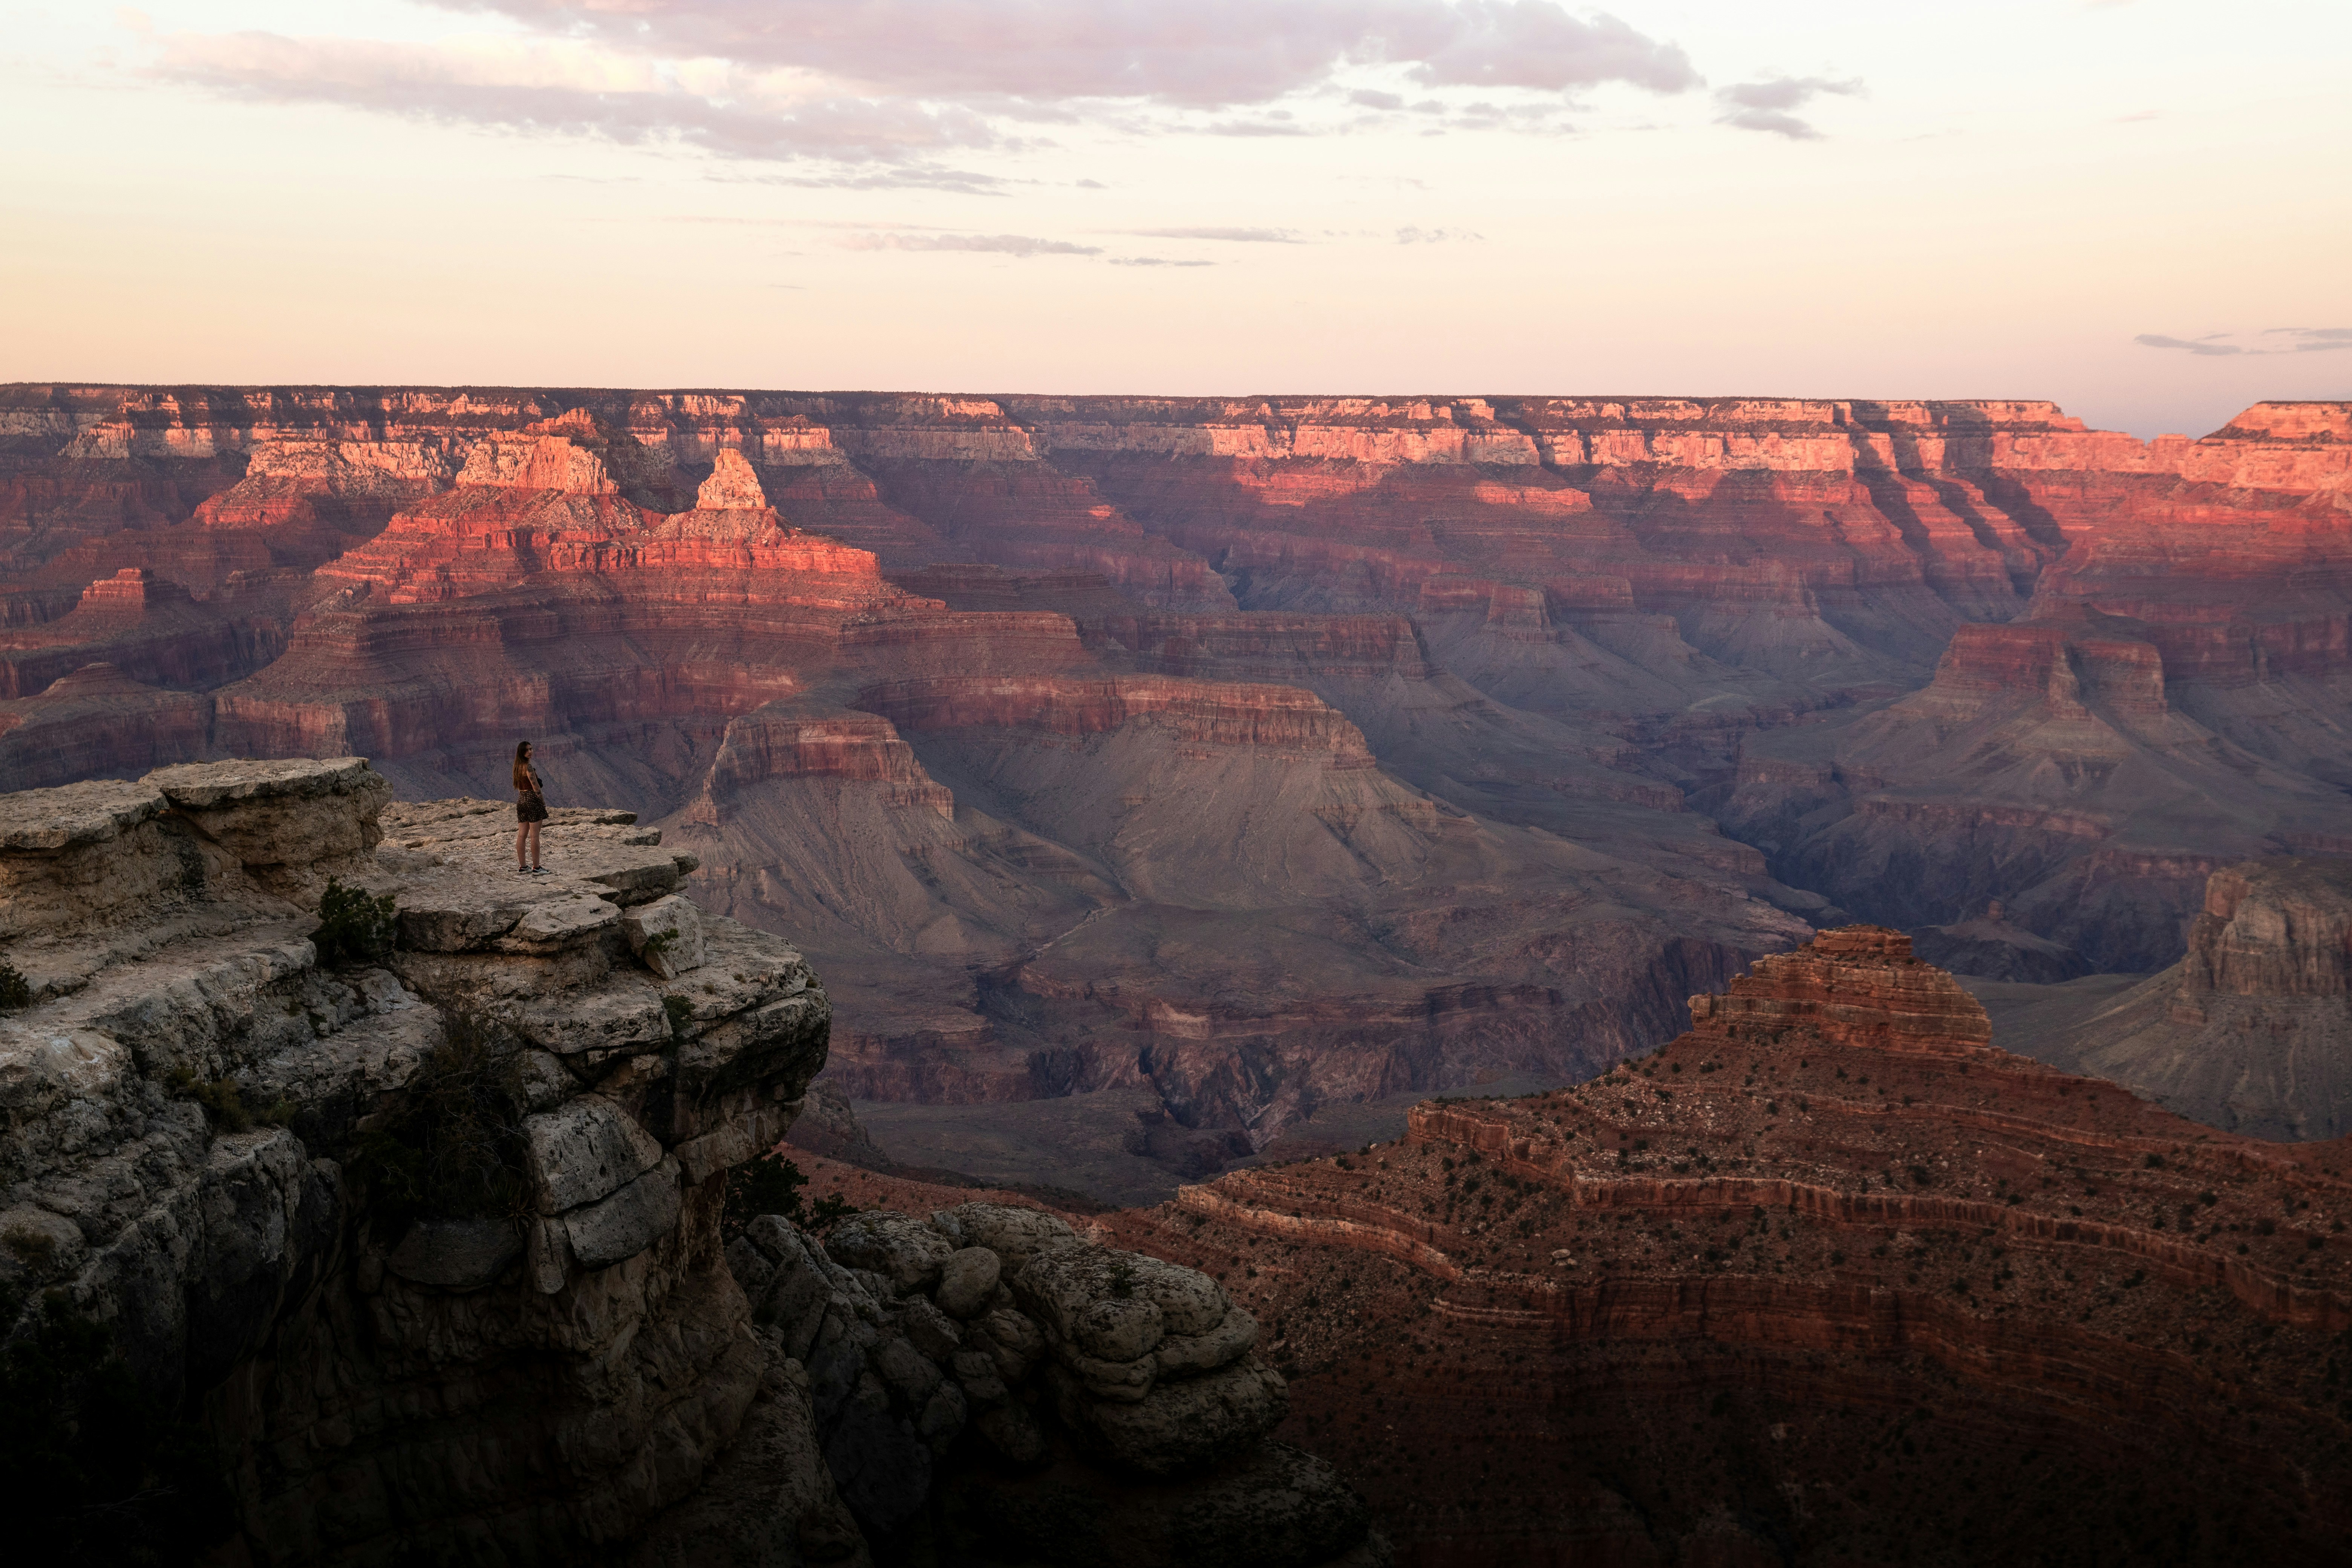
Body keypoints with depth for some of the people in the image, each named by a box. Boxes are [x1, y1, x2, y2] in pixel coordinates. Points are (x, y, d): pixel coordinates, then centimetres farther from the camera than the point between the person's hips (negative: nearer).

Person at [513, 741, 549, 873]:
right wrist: (544, 802, -6)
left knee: (522, 835, 9)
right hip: (532, 799, -9)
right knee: (534, 836, -6)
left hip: (521, 800, 9)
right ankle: (536, 868, -5)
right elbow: (536, 787, -16)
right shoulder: (528, 766, -15)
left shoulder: (518, 766, 12)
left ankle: (522, 867, 12)